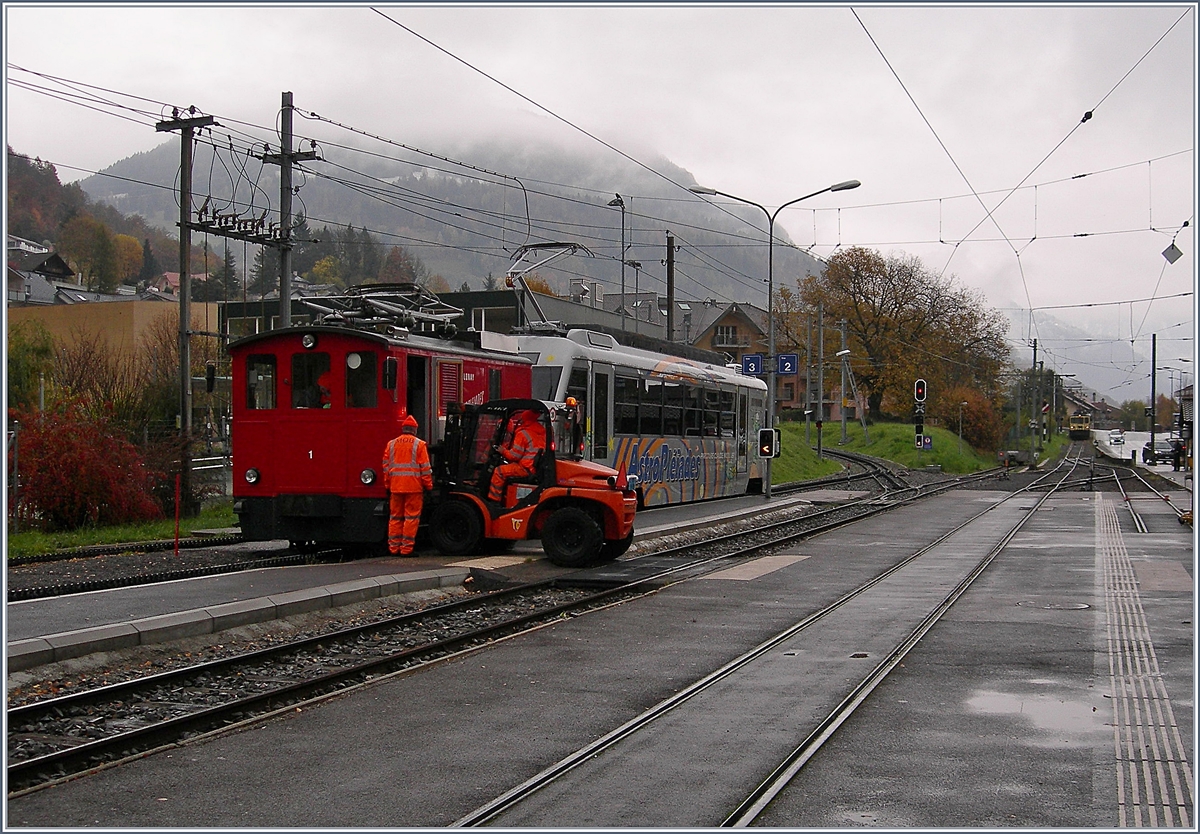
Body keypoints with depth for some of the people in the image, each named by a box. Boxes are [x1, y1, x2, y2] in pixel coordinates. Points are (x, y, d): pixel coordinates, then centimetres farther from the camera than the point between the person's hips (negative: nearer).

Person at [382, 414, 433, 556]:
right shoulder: (419, 444, -2)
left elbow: (386, 466, 12)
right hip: (413, 486, -4)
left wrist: (387, 485, 17)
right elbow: (425, 467, -4)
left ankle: (394, 547, 11)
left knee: (395, 517, 10)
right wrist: (428, 485, 1)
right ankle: (406, 548, -3)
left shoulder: (391, 444, 10)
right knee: (411, 517, -1)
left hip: (395, 486, 4)